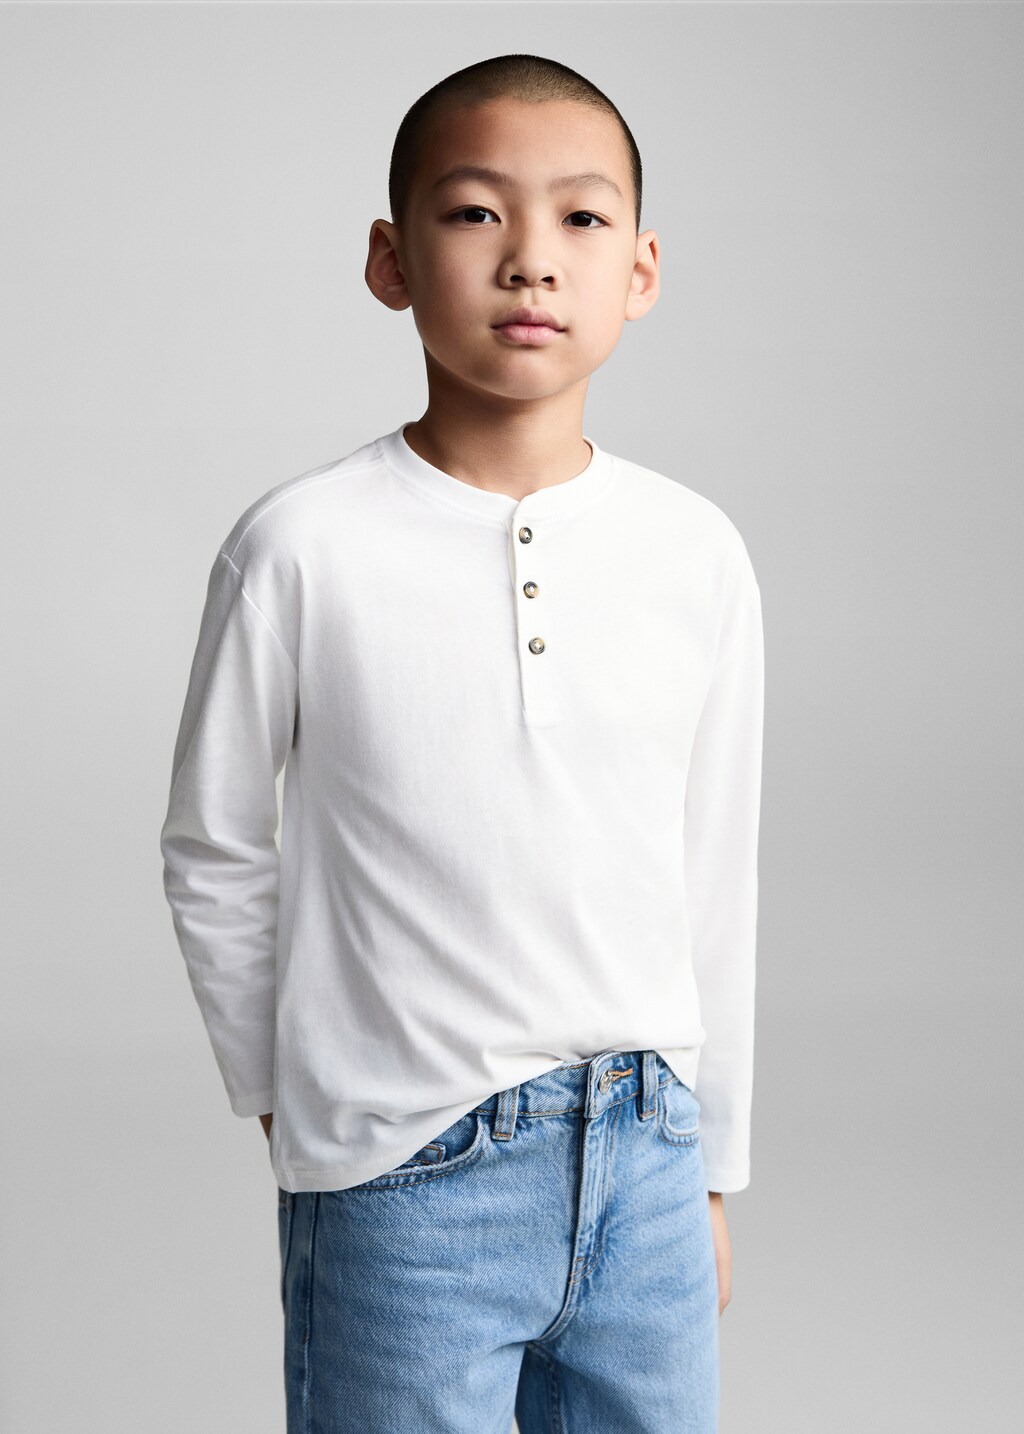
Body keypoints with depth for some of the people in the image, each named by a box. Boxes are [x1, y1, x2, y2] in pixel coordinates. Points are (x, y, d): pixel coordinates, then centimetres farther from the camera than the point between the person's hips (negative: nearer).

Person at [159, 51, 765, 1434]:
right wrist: (285, 1095, 6)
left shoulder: (700, 554, -1)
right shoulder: (302, 546, -10)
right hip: (405, 1179, -3)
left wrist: (709, 1167, 11)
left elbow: (716, 876, 7)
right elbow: (214, 857, 2)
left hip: (643, 1163, 3)